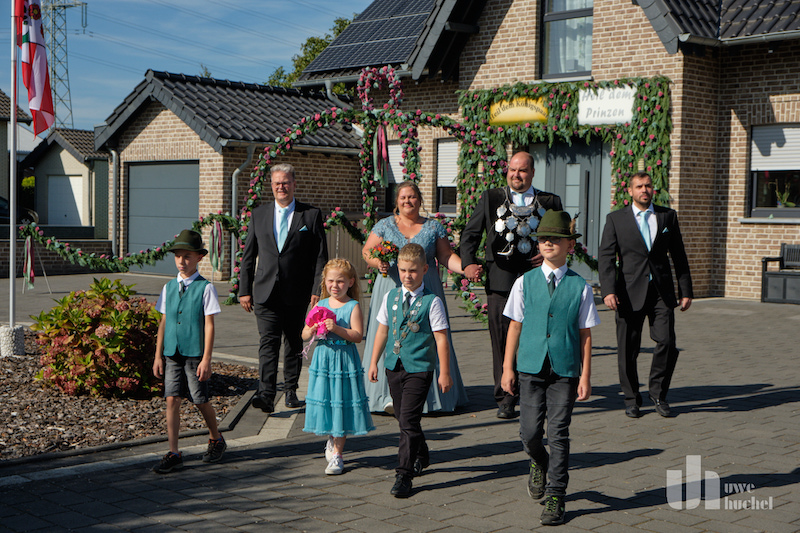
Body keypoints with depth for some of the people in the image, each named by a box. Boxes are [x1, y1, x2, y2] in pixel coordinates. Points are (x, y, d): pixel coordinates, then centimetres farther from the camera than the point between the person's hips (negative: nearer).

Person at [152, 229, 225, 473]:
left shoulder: (205, 288, -5)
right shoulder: (169, 287, 8)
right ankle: (174, 453, 5)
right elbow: (163, 322, 12)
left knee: (200, 400, 6)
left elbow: (209, 325, -7)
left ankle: (215, 439, 32)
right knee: (172, 399, -1)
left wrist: (206, 359, -10)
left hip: (195, 353, -4)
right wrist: (158, 355, 10)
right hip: (171, 353, 4)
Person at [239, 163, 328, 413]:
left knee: (294, 342, 10)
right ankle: (266, 395, -18)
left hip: (297, 293, 0)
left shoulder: (311, 215, 3)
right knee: (268, 341, -10)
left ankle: (291, 390, 24)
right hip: (266, 292, 1)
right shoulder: (259, 214, 10)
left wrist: (318, 290, -8)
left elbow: (320, 257, 0)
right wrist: (244, 289, 6)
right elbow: (248, 256, 12)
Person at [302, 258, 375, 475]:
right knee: (325, 402, 10)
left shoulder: (353, 307, -5)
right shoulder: (319, 306, 7)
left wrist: (336, 329, -26)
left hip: (345, 361, -4)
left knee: (341, 405, 0)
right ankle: (332, 438, 38)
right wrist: (311, 330, -14)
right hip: (323, 359, 4)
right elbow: (304, 336, 8)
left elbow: (357, 336, -14)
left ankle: (336, 453, 10)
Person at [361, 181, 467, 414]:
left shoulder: (433, 227, 10)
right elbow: (367, 251, 8)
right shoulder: (385, 225, 9)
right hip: (392, 287, -1)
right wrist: (378, 263, -13)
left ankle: (426, 395, 6)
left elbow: (446, 256, 7)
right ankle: (390, 397, -6)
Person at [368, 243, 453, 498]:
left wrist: (444, 372, -6)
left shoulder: (431, 302, -8)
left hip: (419, 369, -5)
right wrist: (374, 362, 15)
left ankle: (404, 475, -4)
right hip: (393, 365, 6)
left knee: (408, 420, -10)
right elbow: (382, 330, 15)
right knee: (402, 417, 15)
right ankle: (421, 456, 39)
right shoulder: (390, 297, 7)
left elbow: (441, 338, -6)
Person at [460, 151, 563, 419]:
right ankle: (505, 398, 7)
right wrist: (468, 263, -6)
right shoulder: (490, 199, 12)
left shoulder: (550, 202, 12)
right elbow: (470, 234, 10)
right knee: (502, 339, -2)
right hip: (501, 280, 0)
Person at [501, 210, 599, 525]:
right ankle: (539, 464, 33)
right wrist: (507, 367, 5)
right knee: (530, 433, -1)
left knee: (559, 435, 0)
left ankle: (555, 497, 11)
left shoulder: (580, 287, 1)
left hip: (565, 371, -1)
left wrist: (585, 376, 0)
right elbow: (515, 325, 7)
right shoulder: (525, 282, 5)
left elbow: (585, 334, 3)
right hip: (531, 368, 1)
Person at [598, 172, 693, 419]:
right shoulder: (616, 219, 6)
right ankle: (631, 399, 18)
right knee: (628, 348, 2)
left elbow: (679, 256, 14)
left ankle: (658, 392, 11)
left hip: (662, 292, 1)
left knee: (667, 342, -10)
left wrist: (685, 290, 10)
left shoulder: (668, 216, 12)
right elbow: (605, 257, -2)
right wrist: (608, 290, -14)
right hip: (630, 292, -1)